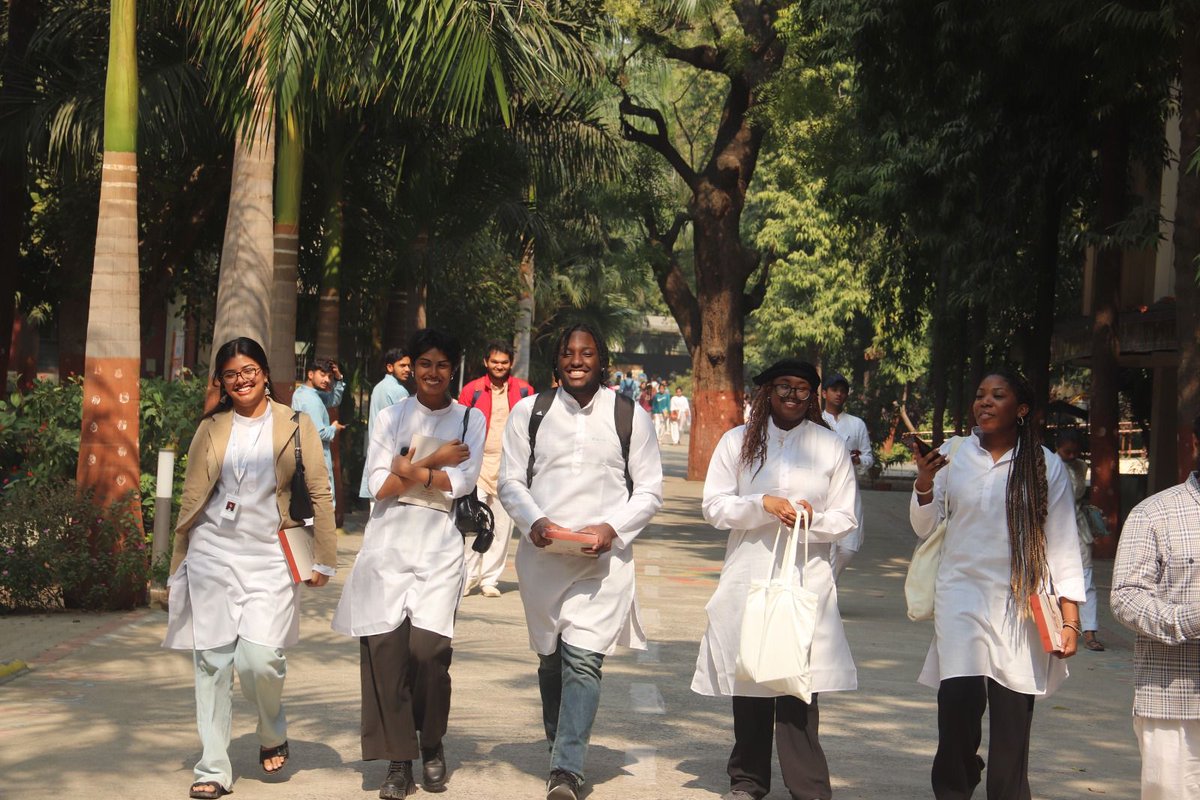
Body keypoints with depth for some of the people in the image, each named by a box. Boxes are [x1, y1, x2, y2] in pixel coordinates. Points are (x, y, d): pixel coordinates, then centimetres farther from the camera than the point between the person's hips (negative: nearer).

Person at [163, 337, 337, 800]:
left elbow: (319, 493, 2)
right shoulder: (211, 428, 9)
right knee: (212, 661, 1)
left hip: (268, 556, -2)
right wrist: (178, 562, 12)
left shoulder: (295, 426, 2)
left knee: (260, 658, -14)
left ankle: (273, 734, 16)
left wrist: (323, 559, -1)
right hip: (213, 551, 2)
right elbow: (192, 496, 13)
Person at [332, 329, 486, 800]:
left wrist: (409, 470, -6)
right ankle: (398, 760, 0)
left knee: (428, 647, -13)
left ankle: (432, 745, 10)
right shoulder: (391, 417, 11)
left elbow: (462, 481, -4)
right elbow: (378, 486, -1)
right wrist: (434, 462, -4)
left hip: (440, 547, -1)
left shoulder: (470, 420, 10)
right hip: (388, 543, 1)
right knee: (385, 645, -9)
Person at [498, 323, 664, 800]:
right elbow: (510, 481, 8)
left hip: (603, 558, -2)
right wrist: (533, 520, -11)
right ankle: (559, 743, 35)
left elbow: (649, 491, 6)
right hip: (542, 554, 3)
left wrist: (613, 528, -11)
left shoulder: (629, 417, 4)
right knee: (550, 657, 13)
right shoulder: (529, 412, 7)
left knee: (583, 661, -14)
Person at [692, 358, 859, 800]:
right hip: (747, 577, 1)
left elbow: (846, 517, 8)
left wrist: (813, 520, -13)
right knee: (747, 678, 5)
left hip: (807, 578, -1)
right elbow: (714, 506, 3)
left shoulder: (830, 446, 8)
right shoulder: (737, 441, 9)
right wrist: (763, 505, -12)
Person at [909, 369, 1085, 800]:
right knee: (959, 700, -15)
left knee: (1012, 718, -1)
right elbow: (924, 527, 9)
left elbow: (1063, 546, 4)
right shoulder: (952, 454, 5)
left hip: (1020, 604, 0)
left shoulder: (1045, 467, 3)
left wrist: (1070, 619, -1)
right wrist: (924, 482, -10)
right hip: (962, 595, 0)